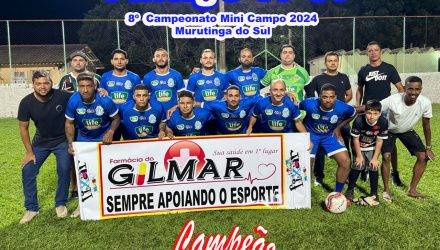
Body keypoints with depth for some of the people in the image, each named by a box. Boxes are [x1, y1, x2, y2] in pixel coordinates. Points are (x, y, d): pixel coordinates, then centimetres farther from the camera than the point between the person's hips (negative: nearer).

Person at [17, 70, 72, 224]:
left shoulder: (63, 96, -24)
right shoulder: (26, 102, -16)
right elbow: (23, 128, -5)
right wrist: (29, 152, -5)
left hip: (62, 140, -2)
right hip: (41, 141, 3)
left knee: (64, 170, -13)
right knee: (28, 170, -2)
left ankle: (60, 204, 10)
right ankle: (31, 208, 14)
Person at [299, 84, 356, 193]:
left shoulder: (342, 107, -23)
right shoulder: (310, 103, -30)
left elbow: (353, 114, 1)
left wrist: (339, 127, -2)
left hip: (330, 134, 2)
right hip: (311, 134, -2)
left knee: (345, 162, -8)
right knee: (307, 164, -7)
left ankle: (337, 193, 13)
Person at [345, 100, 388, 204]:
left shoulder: (383, 122, -26)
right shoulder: (359, 120, -32)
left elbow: (379, 141, -14)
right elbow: (355, 139, -19)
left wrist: (375, 158, -12)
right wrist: (359, 156, -14)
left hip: (372, 147, 2)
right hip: (359, 147, -1)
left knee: (373, 167, -5)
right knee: (358, 166, -7)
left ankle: (374, 193, 10)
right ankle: (350, 190, 11)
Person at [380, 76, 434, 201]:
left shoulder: (425, 103, -26)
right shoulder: (392, 101, -38)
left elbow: (426, 124, -10)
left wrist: (428, 147, -3)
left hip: (408, 131, 4)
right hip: (389, 130, -4)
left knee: (423, 156, -5)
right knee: (386, 157, -19)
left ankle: (412, 190, 12)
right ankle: (386, 190, 1)